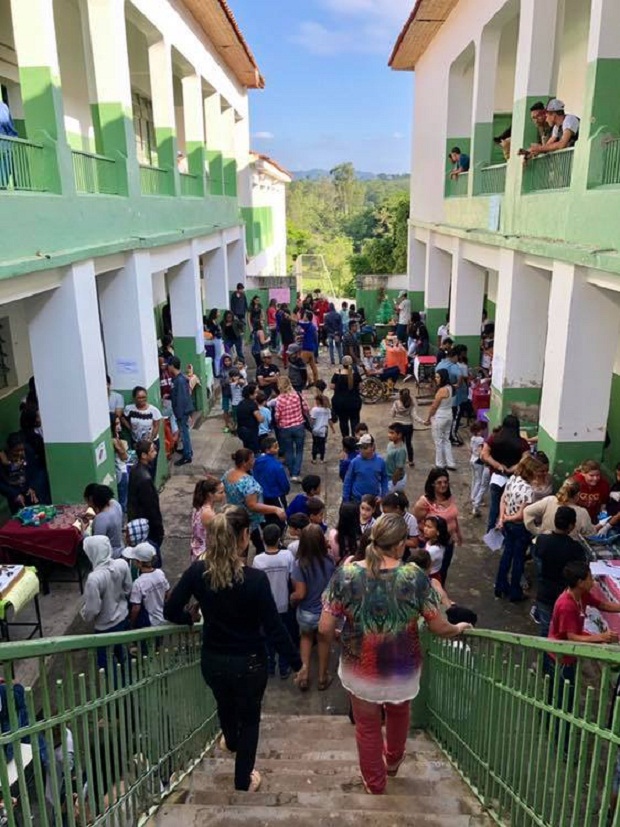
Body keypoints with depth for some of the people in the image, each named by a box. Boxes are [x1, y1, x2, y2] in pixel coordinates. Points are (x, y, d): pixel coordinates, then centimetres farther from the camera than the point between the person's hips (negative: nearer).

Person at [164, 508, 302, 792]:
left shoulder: (198, 571, -17)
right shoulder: (255, 579, -26)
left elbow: (170, 612, -9)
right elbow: (274, 628, -21)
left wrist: (191, 618, 13)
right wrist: (297, 663, -8)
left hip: (212, 660, 4)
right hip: (249, 663, -4)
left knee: (225, 705, 34)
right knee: (249, 718, 23)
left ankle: (231, 741, 65)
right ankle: (243, 781, 37)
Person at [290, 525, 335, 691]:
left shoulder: (300, 564, -24)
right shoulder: (329, 562, -17)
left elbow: (300, 594, -21)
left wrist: (292, 598, -2)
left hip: (306, 613, -1)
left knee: (306, 637, 30)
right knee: (323, 640, 26)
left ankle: (305, 670, 19)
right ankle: (322, 677, 39)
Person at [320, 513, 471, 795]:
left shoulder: (345, 574, -19)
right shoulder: (415, 576, -21)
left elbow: (325, 629, -16)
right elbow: (439, 627, -14)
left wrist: (341, 635, 7)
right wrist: (459, 629, 8)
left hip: (360, 668, -1)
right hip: (403, 667, 1)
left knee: (367, 726, 24)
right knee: (398, 715, 33)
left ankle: (374, 784, 46)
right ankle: (393, 761, 59)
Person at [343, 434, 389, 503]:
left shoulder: (380, 461, -7)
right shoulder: (355, 462, -12)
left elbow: (384, 479, 5)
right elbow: (348, 481, -5)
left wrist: (383, 496, 0)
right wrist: (346, 499, -4)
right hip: (357, 499, -2)